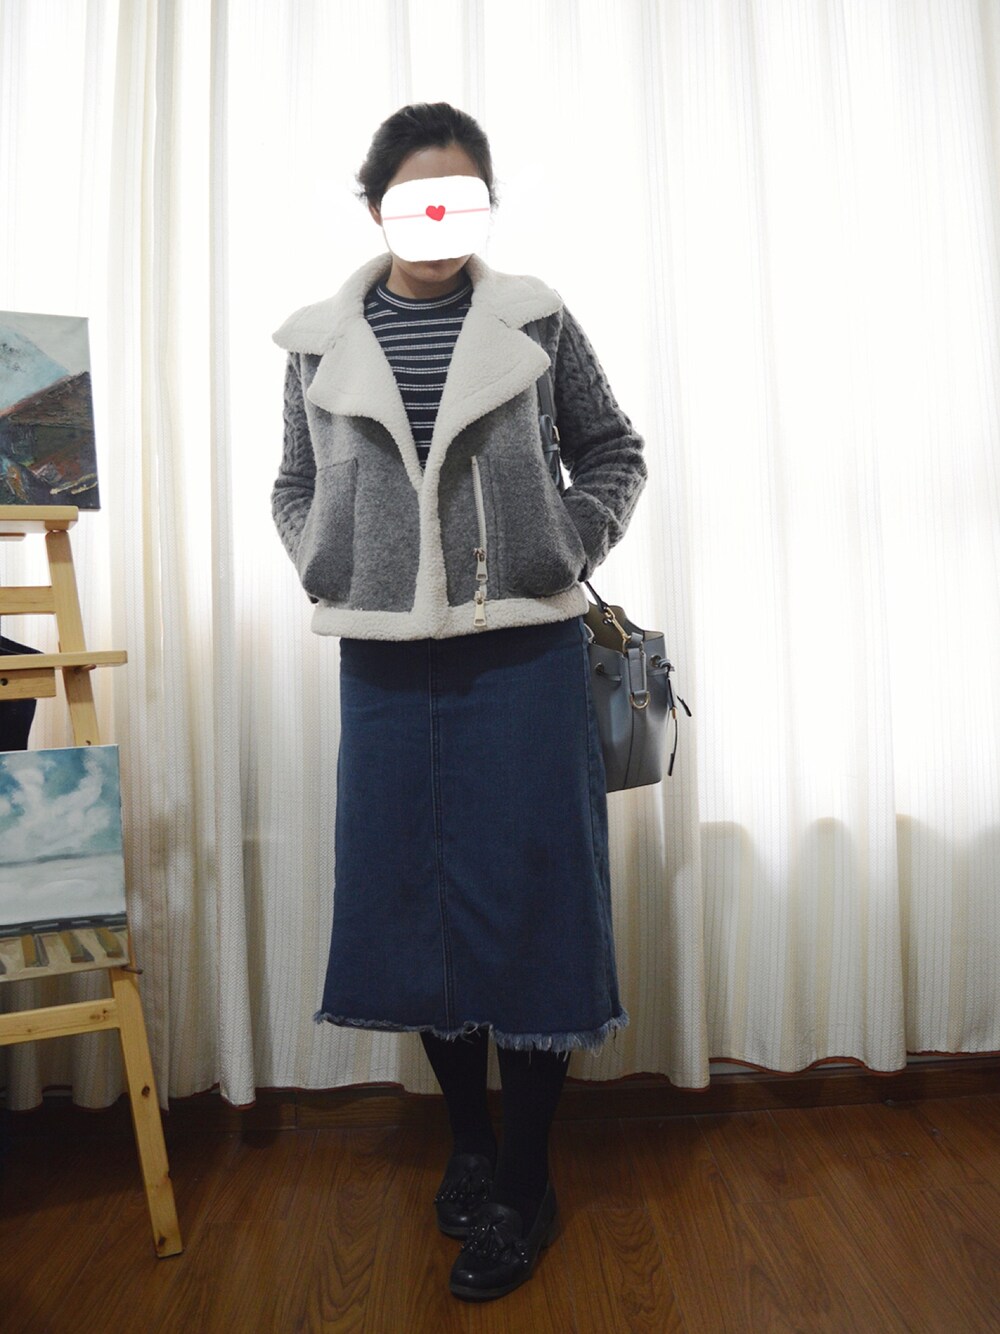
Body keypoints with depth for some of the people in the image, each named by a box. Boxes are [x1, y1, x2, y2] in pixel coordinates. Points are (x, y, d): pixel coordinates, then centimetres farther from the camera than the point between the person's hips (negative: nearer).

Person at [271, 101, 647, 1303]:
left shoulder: (536, 320, 3)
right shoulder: (320, 342, 8)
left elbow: (614, 453, 11)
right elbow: (294, 488, 18)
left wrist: (568, 549, -2)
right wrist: (329, 573, 2)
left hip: (524, 651, -2)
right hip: (385, 660, 3)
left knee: (525, 903, 2)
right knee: (410, 899, 10)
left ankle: (524, 1185, 23)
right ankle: (467, 1140, 34)